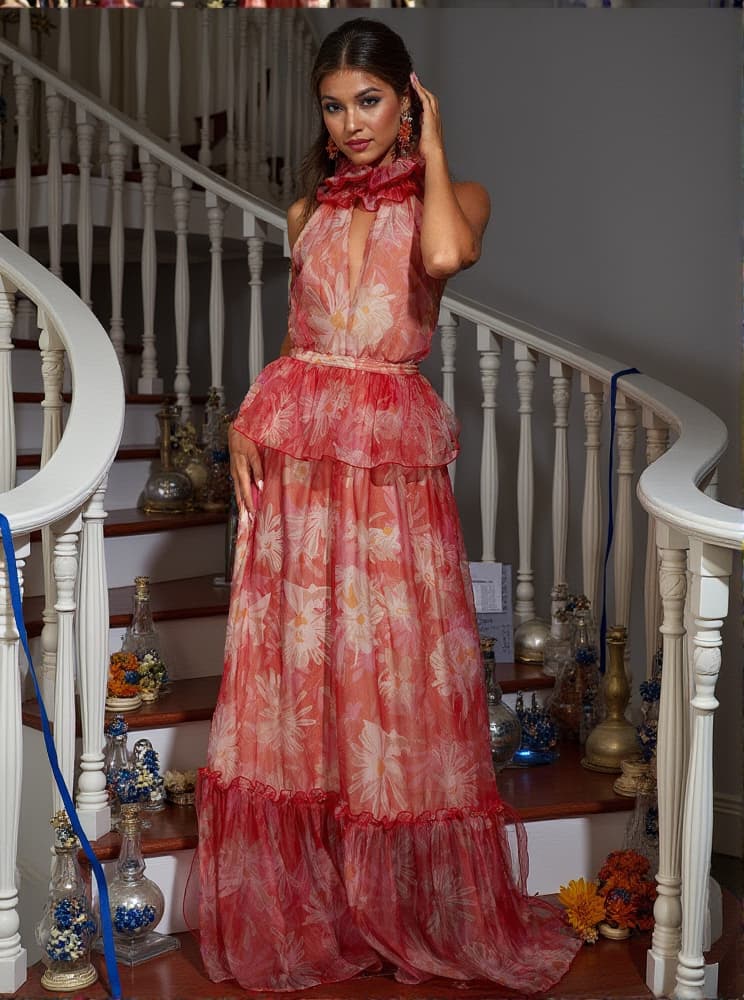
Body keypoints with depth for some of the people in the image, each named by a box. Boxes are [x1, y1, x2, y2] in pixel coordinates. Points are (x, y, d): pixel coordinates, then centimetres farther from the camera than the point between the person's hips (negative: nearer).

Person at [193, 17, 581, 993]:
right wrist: (247, 419, 1)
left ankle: (418, 907, 16)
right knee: (291, 666, 4)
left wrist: (432, 148, -7)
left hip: (393, 459, -4)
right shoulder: (309, 211, 13)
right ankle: (294, 907, 18)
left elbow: (446, 255, -22)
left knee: (398, 670, -1)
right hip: (297, 455, 4)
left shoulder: (452, 196, 2)